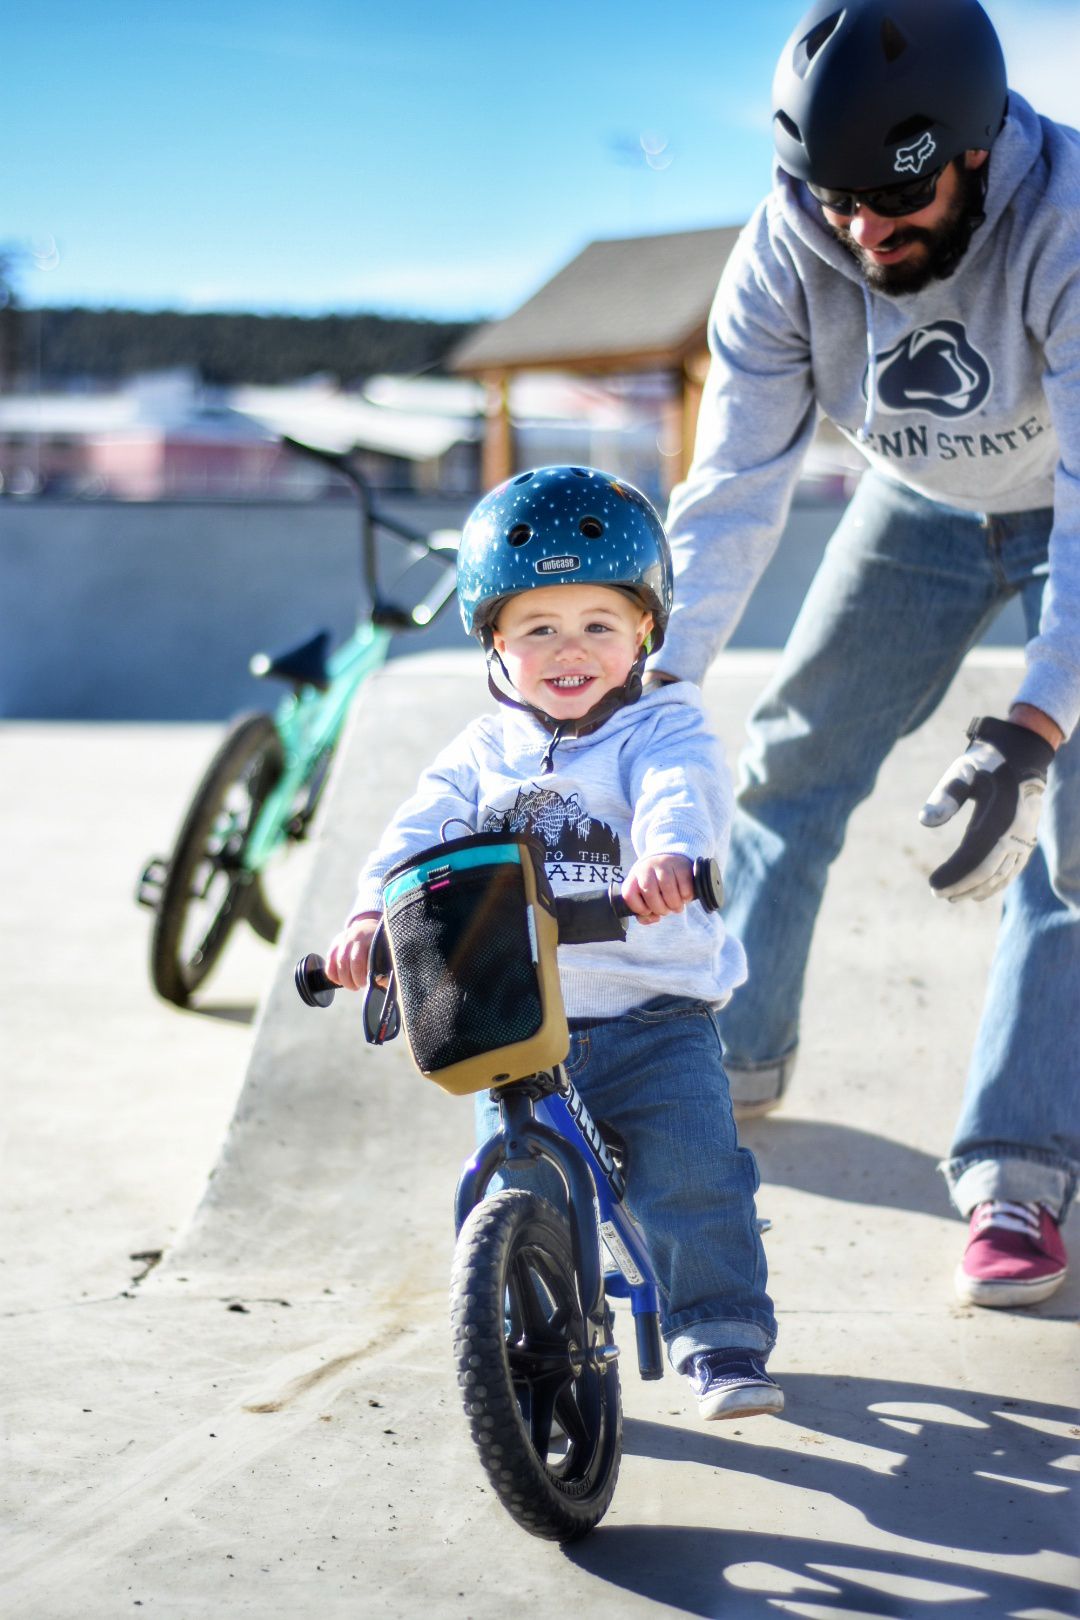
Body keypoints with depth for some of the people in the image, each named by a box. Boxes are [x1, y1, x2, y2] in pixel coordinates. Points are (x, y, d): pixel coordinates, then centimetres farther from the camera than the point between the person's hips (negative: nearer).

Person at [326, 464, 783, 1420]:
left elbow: (684, 796, -22)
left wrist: (668, 853, -46)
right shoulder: (483, 753, 11)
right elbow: (419, 832, 0)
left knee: (693, 1175, -14)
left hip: (655, 1016, -3)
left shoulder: (663, 731, -1)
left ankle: (724, 1343, 3)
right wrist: (374, 912, -20)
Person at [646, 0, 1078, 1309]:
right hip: (924, 502, 4)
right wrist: (658, 684, -31)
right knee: (792, 756, 4)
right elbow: (735, 486, -21)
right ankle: (730, 1056, 23)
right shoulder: (786, 247, -25)